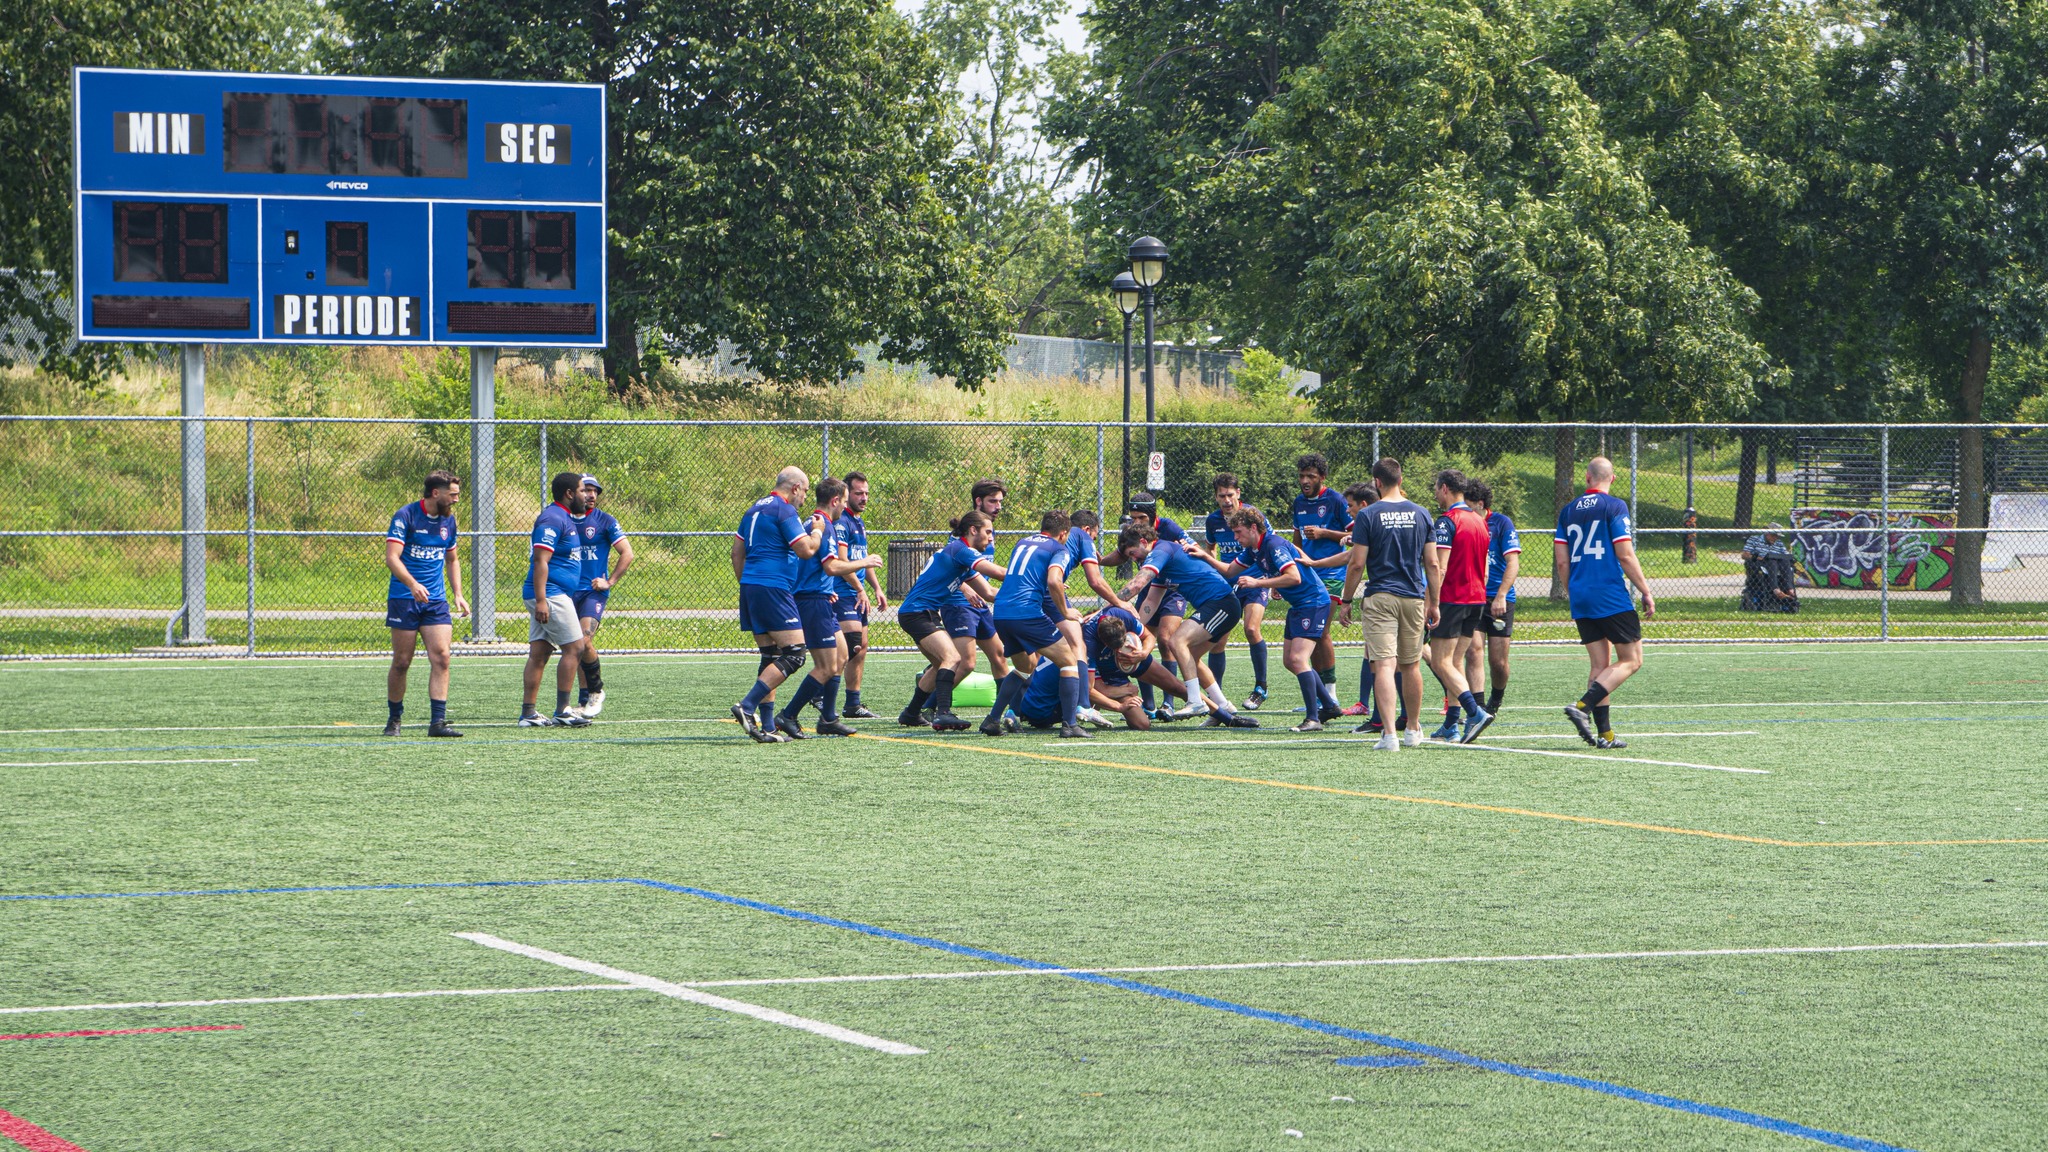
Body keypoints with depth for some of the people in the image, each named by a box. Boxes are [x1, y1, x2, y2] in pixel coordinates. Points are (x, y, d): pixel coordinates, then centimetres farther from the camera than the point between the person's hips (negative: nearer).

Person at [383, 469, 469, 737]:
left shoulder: (448, 520, 12)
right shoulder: (405, 516, -8)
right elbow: (391, 557, -16)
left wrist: (458, 593, 12)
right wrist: (412, 584, -31)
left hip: (436, 601, 4)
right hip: (404, 599, -4)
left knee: (441, 658, -10)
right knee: (401, 662, 0)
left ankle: (438, 721, -12)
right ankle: (394, 720, 15)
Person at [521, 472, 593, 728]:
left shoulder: (564, 518, 20)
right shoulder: (553, 519, -13)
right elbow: (541, 560, -20)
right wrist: (541, 600, -26)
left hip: (546, 597, 10)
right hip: (550, 594, -10)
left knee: (539, 652, 7)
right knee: (574, 649, -8)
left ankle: (527, 713, 5)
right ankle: (561, 712, -7)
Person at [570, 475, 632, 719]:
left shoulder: (605, 521, -1)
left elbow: (627, 554, -1)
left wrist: (609, 582, -6)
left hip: (594, 591, -4)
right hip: (569, 591, 4)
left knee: (584, 642, -19)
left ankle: (597, 692, -2)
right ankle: (584, 700, 13)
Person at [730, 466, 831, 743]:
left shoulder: (755, 509, 19)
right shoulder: (784, 510, -9)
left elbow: (737, 552, 21)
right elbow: (805, 550, -14)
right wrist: (817, 531, 5)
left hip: (750, 586, 10)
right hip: (773, 588, -10)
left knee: (770, 656, 11)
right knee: (794, 653, -9)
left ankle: (767, 727, 6)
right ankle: (748, 706, -19)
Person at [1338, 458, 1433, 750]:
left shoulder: (1369, 516, -7)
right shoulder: (1420, 514, 5)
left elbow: (1357, 564, -8)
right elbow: (1432, 563, 7)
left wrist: (1345, 601, 1)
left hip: (1380, 597, -4)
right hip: (1413, 597, 4)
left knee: (1383, 665, -10)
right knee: (1411, 666, 17)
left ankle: (1390, 734, -21)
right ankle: (1412, 729, 28)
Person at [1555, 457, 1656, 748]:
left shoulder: (1568, 511, 11)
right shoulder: (1614, 507, -6)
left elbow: (1561, 562, 10)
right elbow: (1625, 556, -11)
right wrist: (1646, 593, -3)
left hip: (1581, 601, 6)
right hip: (1612, 598, -6)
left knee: (1600, 664, 10)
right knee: (1631, 660, 1)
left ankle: (1604, 733, 3)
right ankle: (1583, 706, -16)